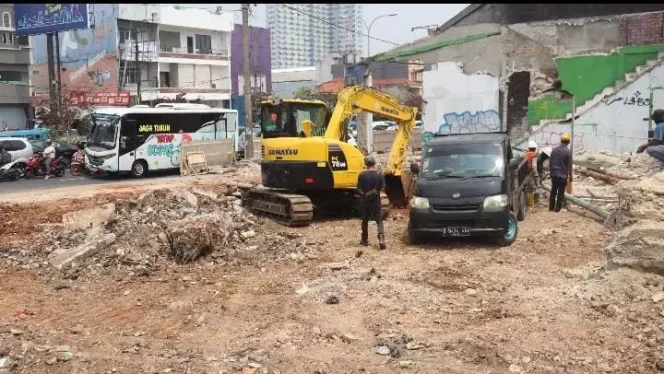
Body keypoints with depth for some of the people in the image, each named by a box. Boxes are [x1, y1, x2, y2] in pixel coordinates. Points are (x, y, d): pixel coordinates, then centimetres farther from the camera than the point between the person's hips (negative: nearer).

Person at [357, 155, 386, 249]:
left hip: (365, 200, 1)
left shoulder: (362, 175, -8)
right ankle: (381, 239, -13)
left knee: (365, 220, 16)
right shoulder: (380, 175, -9)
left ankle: (365, 240, 24)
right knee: (379, 220, 3)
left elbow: (359, 189, -4)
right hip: (375, 201, -1)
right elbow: (382, 188, -7)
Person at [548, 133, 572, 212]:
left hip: (554, 174, 4)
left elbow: (550, 162, 5)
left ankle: (551, 207, 20)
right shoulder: (568, 151, -13)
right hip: (563, 175, -4)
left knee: (553, 191, 14)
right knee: (561, 192, 6)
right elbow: (569, 165, -11)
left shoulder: (554, 150, 0)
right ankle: (557, 208, 9)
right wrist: (570, 175, 0)